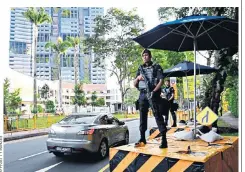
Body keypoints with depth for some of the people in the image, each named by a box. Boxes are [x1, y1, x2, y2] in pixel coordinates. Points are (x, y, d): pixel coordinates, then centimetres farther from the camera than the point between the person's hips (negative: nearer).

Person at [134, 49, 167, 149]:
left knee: (157, 115, -9)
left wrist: (154, 91, -19)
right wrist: (137, 78, -5)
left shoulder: (156, 67, 5)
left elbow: (161, 81, -7)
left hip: (153, 94, -5)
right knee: (142, 116, 7)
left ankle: (164, 139, -9)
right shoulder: (140, 68, 18)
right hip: (142, 94, 5)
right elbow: (134, 84, 17)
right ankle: (142, 139, 15)